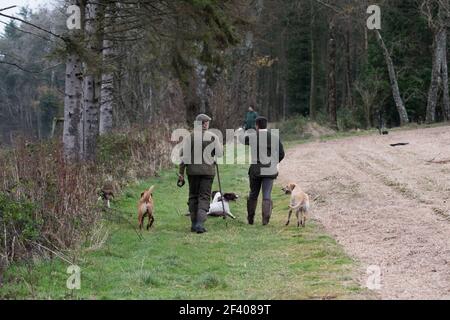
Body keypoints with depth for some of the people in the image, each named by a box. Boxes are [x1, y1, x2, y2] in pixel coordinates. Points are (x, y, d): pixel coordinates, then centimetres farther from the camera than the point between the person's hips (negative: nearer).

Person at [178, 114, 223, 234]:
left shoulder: (190, 137, -2)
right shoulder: (213, 137, -3)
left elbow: (184, 155, -5)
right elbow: (219, 153, -2)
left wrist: (181, 172, 0)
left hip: (192, 170, 1)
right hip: (208, 170, -1)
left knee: (193, 196, 14)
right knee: (204, 197, 2)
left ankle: (194, 224, 17)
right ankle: (200, 223, -14)